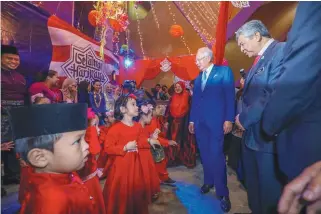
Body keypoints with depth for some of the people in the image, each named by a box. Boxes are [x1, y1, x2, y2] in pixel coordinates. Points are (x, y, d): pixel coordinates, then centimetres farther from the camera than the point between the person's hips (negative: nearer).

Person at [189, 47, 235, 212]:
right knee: (205, 154, 11)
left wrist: (228, 119, -13)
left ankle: (223, 192, 9)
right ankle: (208, 181, 29)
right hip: (199, 122, 6)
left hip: (216, 121, -5)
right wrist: (191, 120, 14)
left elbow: (230, 96, -6)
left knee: (216, 155, -5)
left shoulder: (224, 71, 0)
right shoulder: (198, 78, 18)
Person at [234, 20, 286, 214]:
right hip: (252, 133, 9)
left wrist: (244, 118, -15)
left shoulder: (282, 50, -14)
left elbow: (275, 95, -26)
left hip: (268, 135, -9)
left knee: (270, 189, 7)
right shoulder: (259, 60, 15)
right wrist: (242, 117, 2)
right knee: (253, 184, 22)